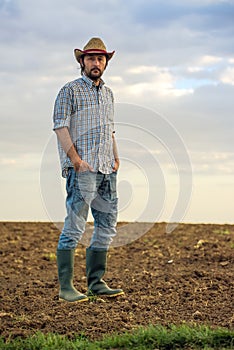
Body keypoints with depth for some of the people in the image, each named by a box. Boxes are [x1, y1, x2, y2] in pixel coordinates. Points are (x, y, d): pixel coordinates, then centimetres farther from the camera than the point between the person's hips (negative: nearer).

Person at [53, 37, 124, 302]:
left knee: (107, 226, 8)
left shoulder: (107, 93, 20)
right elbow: (60, 127, -9)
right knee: (74, 227, -8)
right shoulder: (70, 91, -2)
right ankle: (66, 287, -5)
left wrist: (116, 158, 13)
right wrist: (76, 159, -17)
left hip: (107, 170, 8)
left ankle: (96, 283, 16)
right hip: (82, 170, -8)